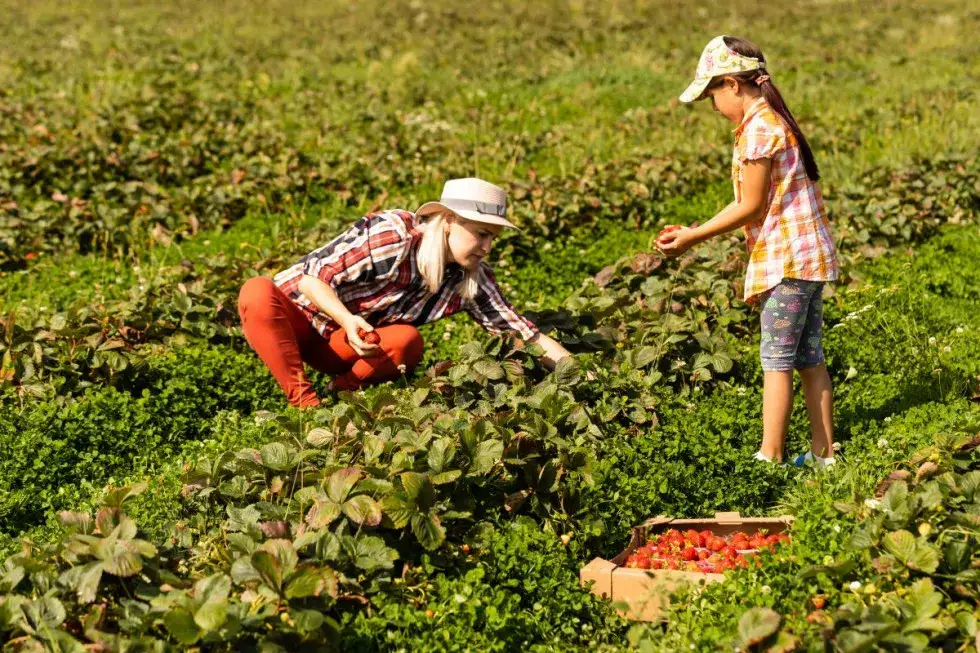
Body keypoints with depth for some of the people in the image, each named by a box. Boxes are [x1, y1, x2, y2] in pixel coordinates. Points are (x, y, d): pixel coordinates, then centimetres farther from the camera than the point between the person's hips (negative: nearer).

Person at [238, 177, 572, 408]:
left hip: (338, 346, 4)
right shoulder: (391, 236, -27)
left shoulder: (472, 277, -8)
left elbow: (518, 329, -5)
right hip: (294, 314, -4)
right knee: (257, 291, -38)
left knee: (408, 343, -28)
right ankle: (302, 398, -34)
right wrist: (348, 319, -40)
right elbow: (312, 276, -24)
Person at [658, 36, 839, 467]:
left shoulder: (758, 129, -15)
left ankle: (770, 458, -1)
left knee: (777, 361, -5)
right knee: (809, 359, 12)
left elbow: (751, 207, -14)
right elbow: (746, 203, 15)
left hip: (787, 257, -10)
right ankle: (824, 455, 16)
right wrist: (693, 233, 13)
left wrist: (692, 238, -7)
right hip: (808, 255, 10)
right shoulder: (772, 121, 15)